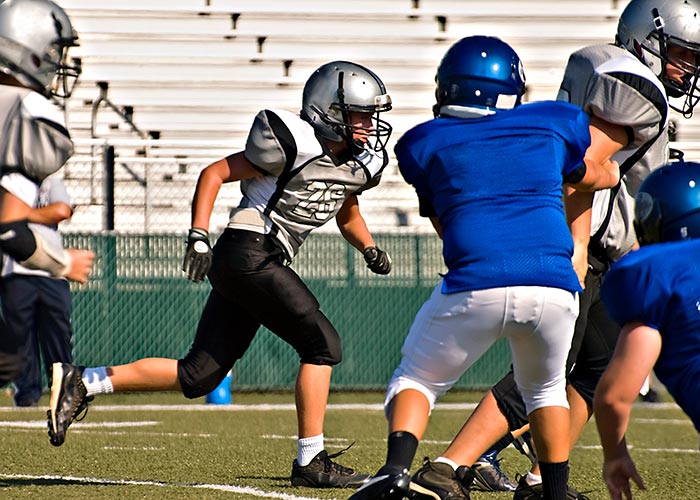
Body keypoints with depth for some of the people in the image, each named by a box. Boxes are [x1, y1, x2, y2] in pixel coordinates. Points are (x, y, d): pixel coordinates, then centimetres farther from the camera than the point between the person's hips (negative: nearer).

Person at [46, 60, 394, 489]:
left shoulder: (360, 164, 12)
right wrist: (199, 236, -15)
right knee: (322, 344, -10)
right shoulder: (298, 146, -13)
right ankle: (312, 462, -5)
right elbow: (214, 173, -7)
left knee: (199, 376, 5)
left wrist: (370, 248, 13)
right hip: (249, 254, -9)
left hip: (255, 266, 9)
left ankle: (80, 383, 8)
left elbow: (346, 214, 33)